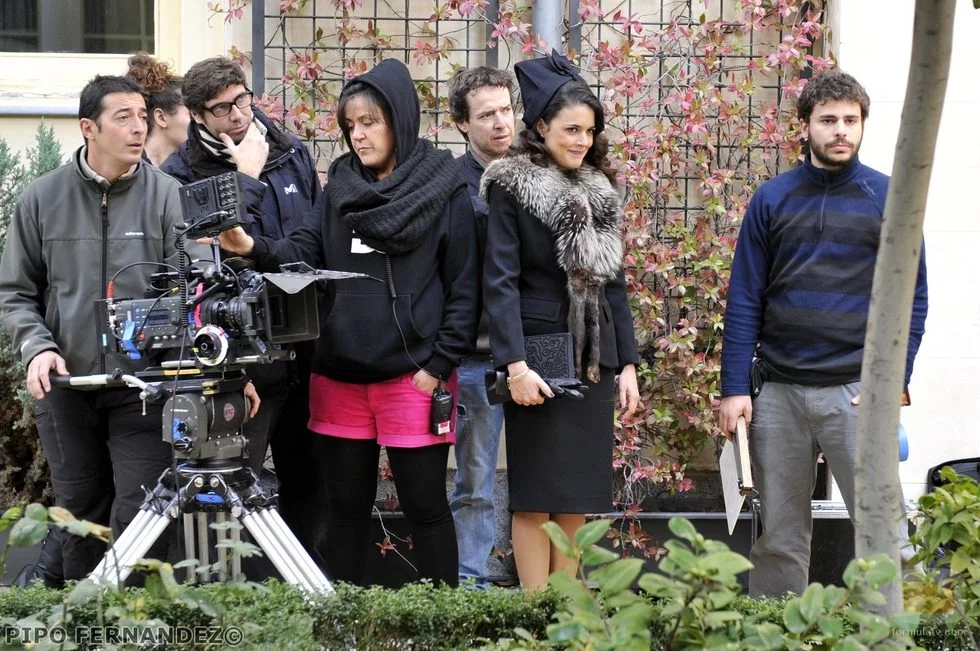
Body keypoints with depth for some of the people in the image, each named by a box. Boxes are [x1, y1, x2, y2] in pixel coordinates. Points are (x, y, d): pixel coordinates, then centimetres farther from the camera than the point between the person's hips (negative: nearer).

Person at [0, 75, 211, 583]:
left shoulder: (167, 195, -4)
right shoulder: (43, 198, 3)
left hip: (145, 385, -2)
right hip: (65, 385, 2)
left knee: (140, 514, -6)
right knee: (79, 511, 14)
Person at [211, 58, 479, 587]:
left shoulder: (443, 190, -3)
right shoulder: (339, 185, 11)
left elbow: (463, 288, -5)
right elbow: (307, 253, 2)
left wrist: (437, 368, -10)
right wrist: (254, 248, -18)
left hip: (413, 378, -4)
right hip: (339, 374, 4)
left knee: (425, 506, 4)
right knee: (346, 506, 12)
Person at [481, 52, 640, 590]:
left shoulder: (599, 192, 13)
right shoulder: (512, 186, -5)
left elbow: (613, 282, 16)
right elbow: (500, 280, -11)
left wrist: (627, 363, 11)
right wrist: (515, 365, -19)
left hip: (593, 360, 6)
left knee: (578, 497, 7)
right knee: (536, 496, -1)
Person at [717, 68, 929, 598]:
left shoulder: (889, 199, 3)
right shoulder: (772, 199, 7)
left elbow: (912, 300, 3)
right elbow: (744, 300, 7)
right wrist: (735, 387, -1)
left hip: (856, 391, -2)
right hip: (778, 393, 2)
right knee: (779, 536, 8)